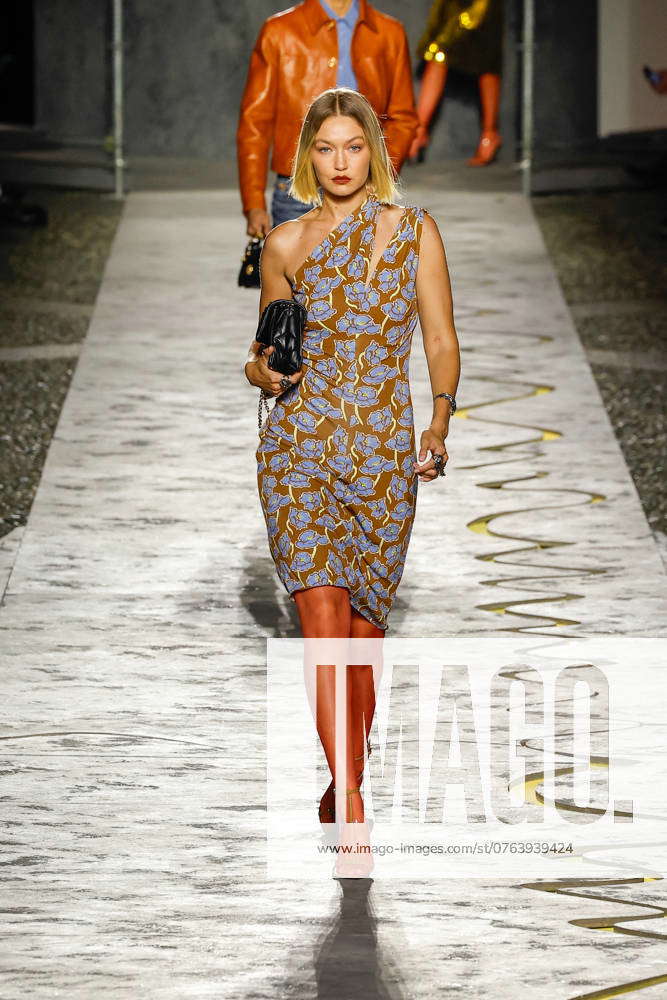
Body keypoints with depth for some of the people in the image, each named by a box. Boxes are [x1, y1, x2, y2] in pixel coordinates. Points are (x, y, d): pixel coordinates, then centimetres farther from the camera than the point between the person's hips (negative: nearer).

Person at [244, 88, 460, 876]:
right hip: (299, 447, -1)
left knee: (364, 631, 9)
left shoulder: (414, 232, 2)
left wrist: (439, 424, -9)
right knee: (324, 619, -14)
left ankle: (345, 787, 30)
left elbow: (442, 342, 4)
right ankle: (352, 809, -17)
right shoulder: (285, 245, 4)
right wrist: (267, 372, -9)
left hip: (385, 455, 1)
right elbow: (264, 354, 13)